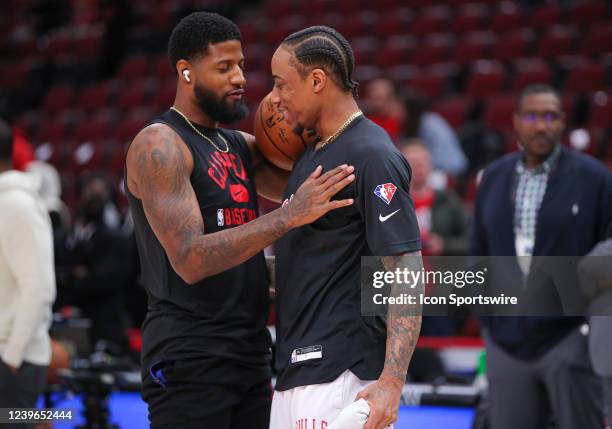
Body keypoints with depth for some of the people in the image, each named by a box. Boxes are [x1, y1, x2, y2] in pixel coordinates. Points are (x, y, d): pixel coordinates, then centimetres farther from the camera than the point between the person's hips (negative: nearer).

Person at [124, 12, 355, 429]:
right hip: (188, 363, -8)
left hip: (250, 355, 8)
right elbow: (190, 260, -23)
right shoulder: (159, 146, -12)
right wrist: (288, 217, -30)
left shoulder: (239, 146, 14)